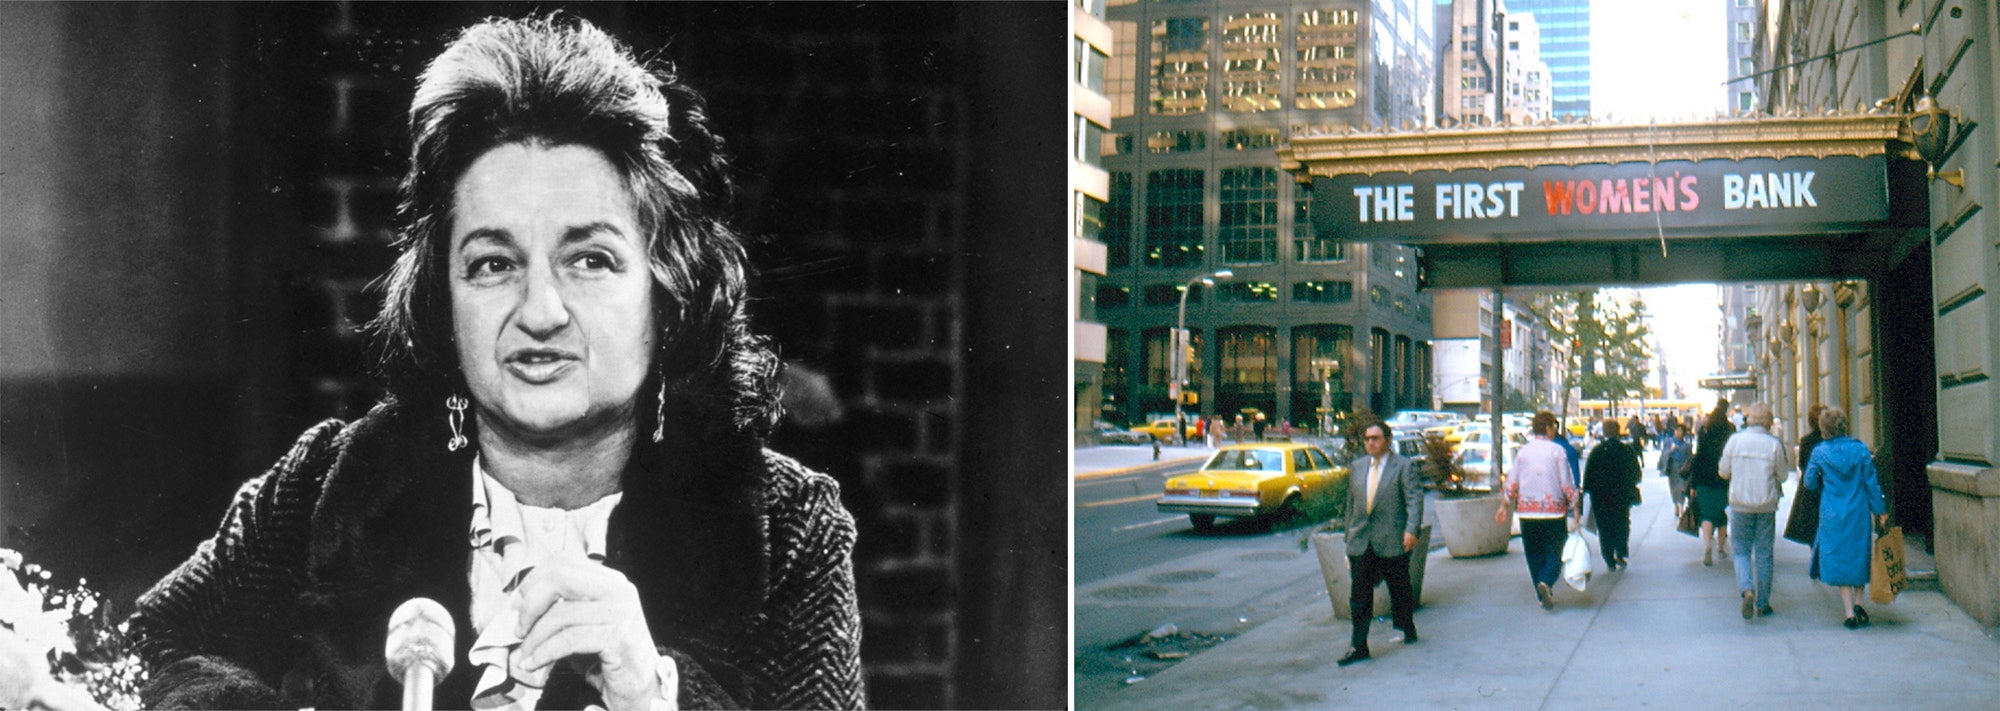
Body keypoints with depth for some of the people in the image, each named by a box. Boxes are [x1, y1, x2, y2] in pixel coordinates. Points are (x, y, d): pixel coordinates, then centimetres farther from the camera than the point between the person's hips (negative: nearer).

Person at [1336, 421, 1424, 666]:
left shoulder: (1403, 466, -4)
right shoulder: (1357, 467, 12)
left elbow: (1415, 498, -11)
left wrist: (1411, 529, -23)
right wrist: (1349, 533, 16)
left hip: (1392, 541, -4)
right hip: (1361, 542, 4)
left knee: (1400, 591, 12)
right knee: (1360, 596, -1)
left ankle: (1408, 629, 34)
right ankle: (1359, 646, 0)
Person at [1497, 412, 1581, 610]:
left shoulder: (1522, 452, 3)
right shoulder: (1557, 451, -6)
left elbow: (1511, 484, 6)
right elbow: (1567, 485, -7)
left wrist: (1504, 506, 17)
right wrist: (1575, 509, 0)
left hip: (1527, 512, 3)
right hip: (1554, 512, -3)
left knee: (1534, 555, 12)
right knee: (1554, 552, 4)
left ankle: (1543, 596, 14)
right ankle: (1546, 583, -21)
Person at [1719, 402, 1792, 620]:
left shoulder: (1735, 440, -6)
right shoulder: (1774, 445, -8)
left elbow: (1723, 471, 1)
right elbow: (1783, 475, 2)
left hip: (1740, 504, 0)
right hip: (1766, 505, 0)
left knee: (1741, 550, 9)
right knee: (1764, 553, 9)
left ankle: (1747, 589, -17)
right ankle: (1762, 604, 13)